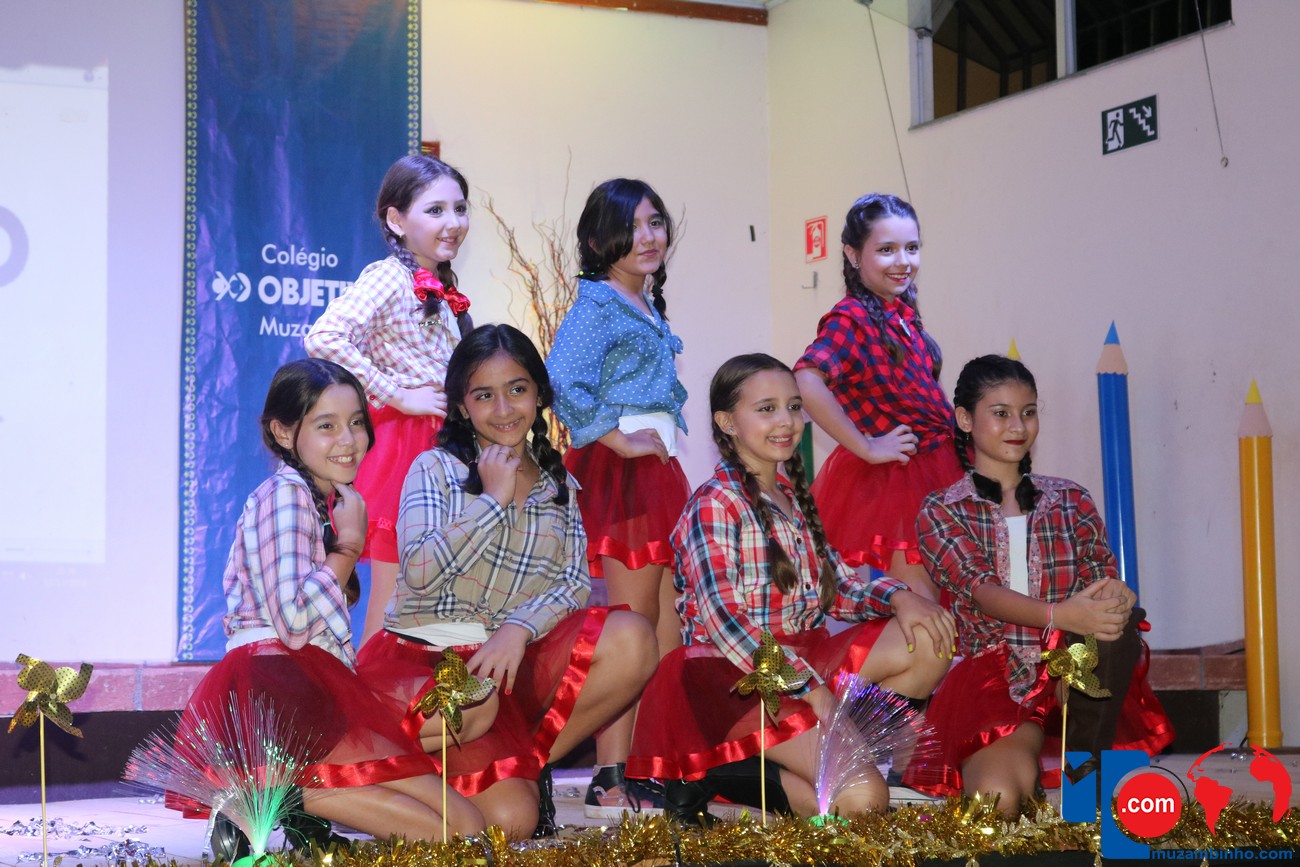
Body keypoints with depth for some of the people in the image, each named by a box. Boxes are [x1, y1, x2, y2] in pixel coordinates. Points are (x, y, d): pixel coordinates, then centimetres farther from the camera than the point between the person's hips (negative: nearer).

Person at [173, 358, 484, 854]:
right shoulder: (284, 495, -5)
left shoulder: (329, 502, 25)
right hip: (279, 696, -10)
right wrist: (350, 545, -6)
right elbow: (294, 619, -19)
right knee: (460, 827, -16)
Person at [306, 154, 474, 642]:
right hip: (399, 446, -9)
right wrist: (397, 396, -21)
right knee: (391, 610, -4)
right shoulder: (388, 277, -12)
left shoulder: (441, 286, 14)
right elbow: (324, 338, -27)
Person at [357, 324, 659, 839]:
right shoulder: (437, 468, 4)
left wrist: (519, 628, -19)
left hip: (512, 659, 4)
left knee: (631, 638, -27)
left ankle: (522, 763, -12)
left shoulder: (560, 486, 15)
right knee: (511, 818, -28)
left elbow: (575, 585, 1)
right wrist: (494, 500, -9)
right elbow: (420, 573, -11)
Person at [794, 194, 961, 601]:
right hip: (893, 475, -9)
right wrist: (866, 448, -27)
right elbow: (807, 381, -35)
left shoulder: (902, 311, 8)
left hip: (931, 468, 9)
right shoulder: (852, 318, -17)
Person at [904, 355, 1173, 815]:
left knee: (1115, 617, -32)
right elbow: (980, 590, -12)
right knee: (999, 797, -31)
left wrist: (1114, 604, -22)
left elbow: (1104, 582, 6)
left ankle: (1088, 754, -19)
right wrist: (1061, 615, -32)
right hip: (992, 673, -2)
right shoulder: (941, 513, 6)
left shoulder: (1071, 501, 17)